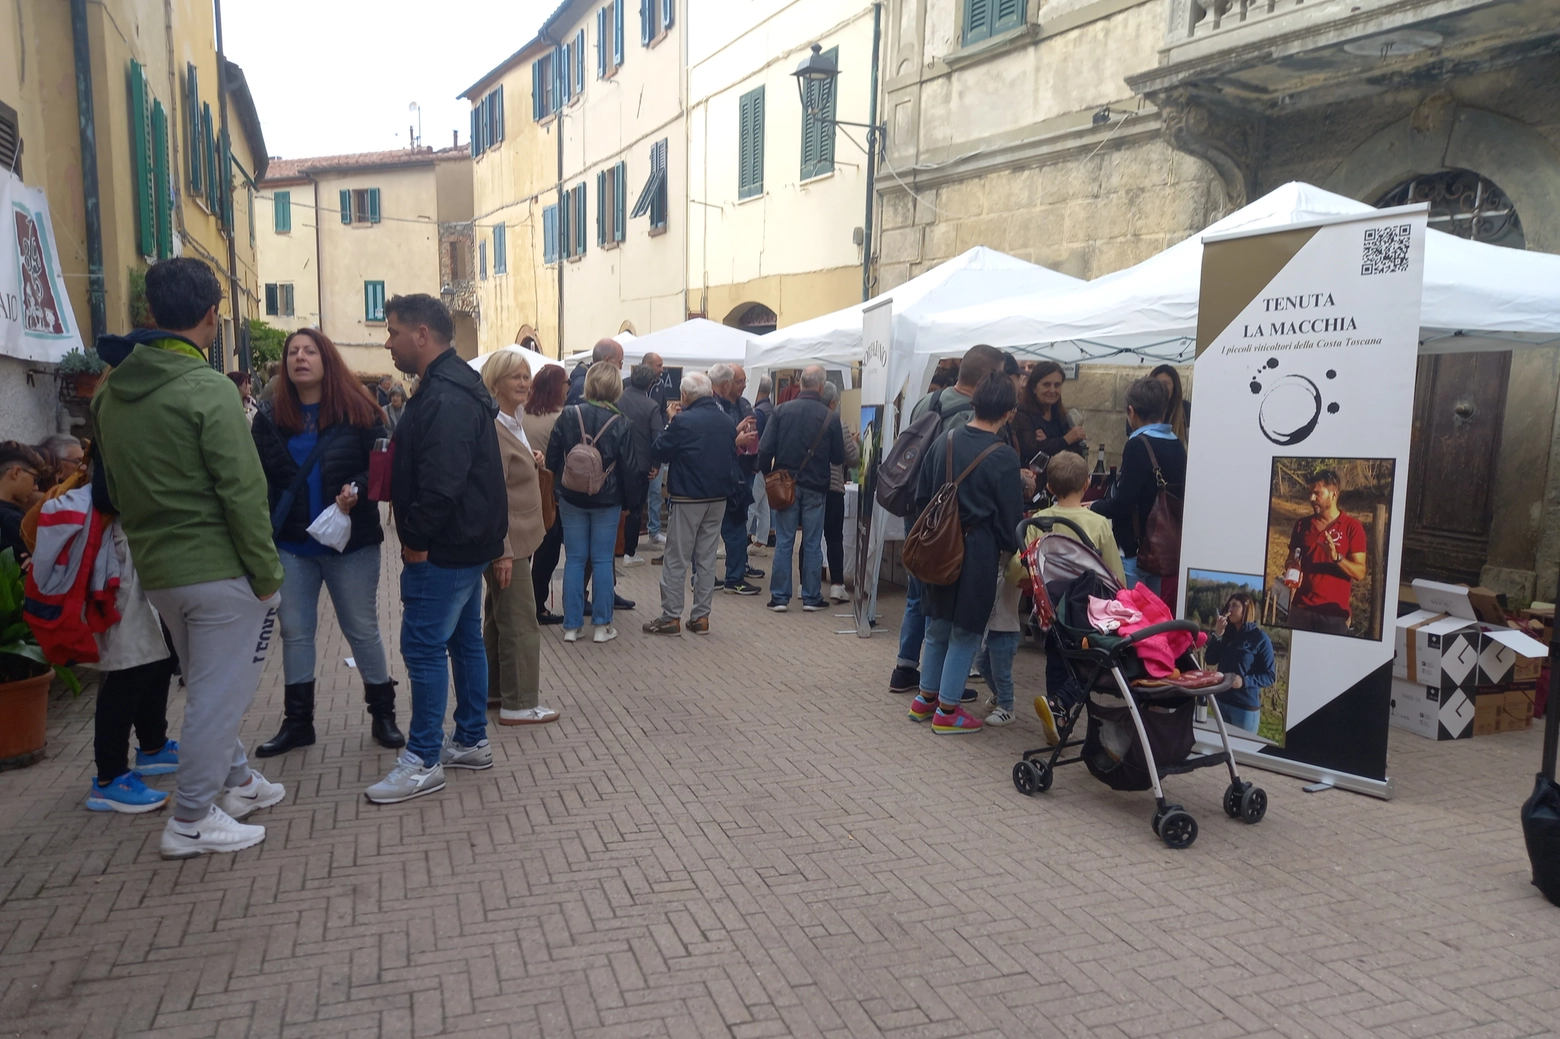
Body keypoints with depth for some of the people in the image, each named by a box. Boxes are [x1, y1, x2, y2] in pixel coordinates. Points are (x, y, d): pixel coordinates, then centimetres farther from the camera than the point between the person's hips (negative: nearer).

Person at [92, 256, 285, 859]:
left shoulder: (111, 391, 7)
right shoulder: (208, 390, -17)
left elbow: (116, 486, 18)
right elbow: (242, 492, -19)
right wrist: (267, 573, -13)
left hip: (156, 570, 8)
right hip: (219, 571, -8)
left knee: (207, 689, 21)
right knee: (220, 695, 3)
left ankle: (237, 781, 35)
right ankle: (192, 822, 10)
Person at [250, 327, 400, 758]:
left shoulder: (357, 410, -4)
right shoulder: (270, 416, 5)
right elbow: (258, 478, 4)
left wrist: (358, 489, -24)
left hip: (350, 542, -3)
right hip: (290, 544, 3)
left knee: (363, 631, 6)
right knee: (295, 632, 11)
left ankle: (383, 713, 21)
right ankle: (297, 720, 23)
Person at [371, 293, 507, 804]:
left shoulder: (445, 397, -20)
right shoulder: (455, 385, 15)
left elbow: (441, 480, -27)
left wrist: (417, 539, -17)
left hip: (444, 549, -11)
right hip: (468, 541, 11)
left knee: (423, 647, -4)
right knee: (464, 639, 16)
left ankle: (424, 761, 5)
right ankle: (472, 741, 27)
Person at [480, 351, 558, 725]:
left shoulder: (515, 421, 11)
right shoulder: (493, 428, -19)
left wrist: (532, 460, 6)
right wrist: (503, 551, -24)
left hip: (517, 537, 10)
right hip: (506, 541, -10)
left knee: (500, 617, 18)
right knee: (521, 623, -4)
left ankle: (492, 689, 30)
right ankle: (518, 705, 5)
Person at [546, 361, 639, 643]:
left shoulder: (568, 416, -6)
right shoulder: (620, 423, -8)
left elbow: (552, 458, -2)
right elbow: (629, 467, -5)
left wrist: (557, 491, 10)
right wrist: (626, 501, 7)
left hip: (572, 499, 1)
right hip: (607, 501, -1)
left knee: (574, 560, 7)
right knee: (602, 561, 6)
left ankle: (571, 625, 11)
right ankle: (602, 625, 10)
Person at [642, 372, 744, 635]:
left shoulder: (684, 421, -16)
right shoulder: (727, 421, 3)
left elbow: (658, 452, -7)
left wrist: (670, 422, 2)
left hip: (689, 499, -6)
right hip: (719, 498, 6)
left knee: (676, 561, 3)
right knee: (706, 559, 12)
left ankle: (670, 617, 5)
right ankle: (701, 616, 15)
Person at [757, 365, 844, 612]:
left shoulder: (781, 411, -6)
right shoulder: (830, 418, -8)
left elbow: (765, 450, -9)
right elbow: (839, 458, 0)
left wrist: (768, 476, 6)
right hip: (815, 489, -1)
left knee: (784, 543, 7)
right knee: (813, 544, 8)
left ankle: (780, 597, 9)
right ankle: (812, 598, 13)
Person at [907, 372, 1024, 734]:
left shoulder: (943, 443, 0)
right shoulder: (1004, 457, -15)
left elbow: (922, 496, 7)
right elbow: (1010, 515, -9)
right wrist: (1010, 548, 9)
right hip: (978, 552, -5)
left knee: (937, 628, 19)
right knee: (965, 633, 8)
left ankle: (925, 699, 30)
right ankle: (946, 711, 16)